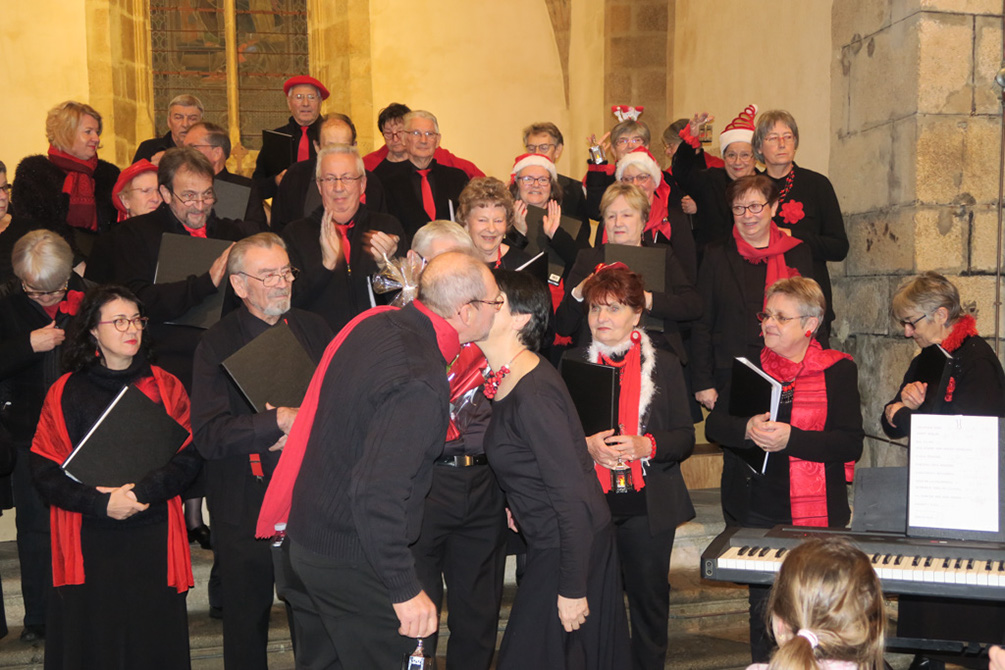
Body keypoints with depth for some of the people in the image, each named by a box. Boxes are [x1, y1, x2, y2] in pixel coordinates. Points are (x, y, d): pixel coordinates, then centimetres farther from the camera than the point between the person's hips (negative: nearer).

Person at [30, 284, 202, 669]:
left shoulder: (165, 387, 7)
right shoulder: (65, 393, 3)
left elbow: (190, 457, 0)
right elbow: (45, 471, -1)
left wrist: (142, 491, -15)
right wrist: (101, 502, -14)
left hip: (154, 539, 1)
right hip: (89, 545, -1)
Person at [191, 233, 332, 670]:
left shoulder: (313, 330, 5)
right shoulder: (218, 345, -6)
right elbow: (208, 436, -18)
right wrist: (279, 421, -26)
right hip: (246, 506, -2)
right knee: (248, 619, 13)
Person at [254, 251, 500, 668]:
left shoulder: (374, 321, -3)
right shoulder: (420, 385, -29)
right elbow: (377, 494, -33)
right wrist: (406, 589, -24)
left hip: (303, 536, 9)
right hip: (351, 563, -9)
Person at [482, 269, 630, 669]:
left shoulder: (533, 394, -26)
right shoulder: (507, 379, 2)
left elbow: (573, 494, -26)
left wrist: (572, 588, -22)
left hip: (567, 548, -9)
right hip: (549, 540, 9)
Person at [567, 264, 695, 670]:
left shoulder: (664, 365, 6)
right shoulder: (571, 363, 7)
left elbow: (685, 437, 3)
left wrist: (645, 445, -16)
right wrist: (587, 445, -14)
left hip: (648, 504, 0)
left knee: (649, 597, 8)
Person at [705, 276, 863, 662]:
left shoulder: (838, 370, -1)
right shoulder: (751, 366, 10)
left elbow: (851, 443, -10)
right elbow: (714, 425, 2)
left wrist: (790, 439, -22)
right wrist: (747, 429, -19)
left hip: (815, 514, -3)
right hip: (756, 511, 3)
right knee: (762, 605, 11)